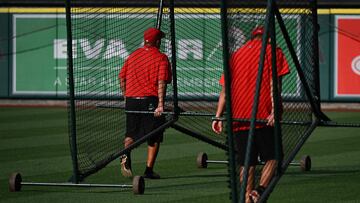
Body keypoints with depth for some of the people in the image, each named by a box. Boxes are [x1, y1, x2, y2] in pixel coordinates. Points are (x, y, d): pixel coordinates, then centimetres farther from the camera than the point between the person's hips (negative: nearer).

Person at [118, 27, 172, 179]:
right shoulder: (161, 58, -3)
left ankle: (125, 155, -18)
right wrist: (160, 104, -19)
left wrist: (126, 97, 22)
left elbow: (122, 78, 13)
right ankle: (149, 169, 3)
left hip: (131, 100, 4)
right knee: (154, 137, 7)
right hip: (150, 100, -4)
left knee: (131, 134, 11)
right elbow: (161, 82, -13)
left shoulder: (133, 55, 13)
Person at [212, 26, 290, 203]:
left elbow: (225, 88, 10)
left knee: (247, 162, 8)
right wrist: (274, 110, -17)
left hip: (239, 117, 4)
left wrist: (218, 116, 7)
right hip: (263, 116, -4)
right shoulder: (272, 52, 4)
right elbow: (275, 83, -9)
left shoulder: (236, 55, 16)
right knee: (272, 157, 5)